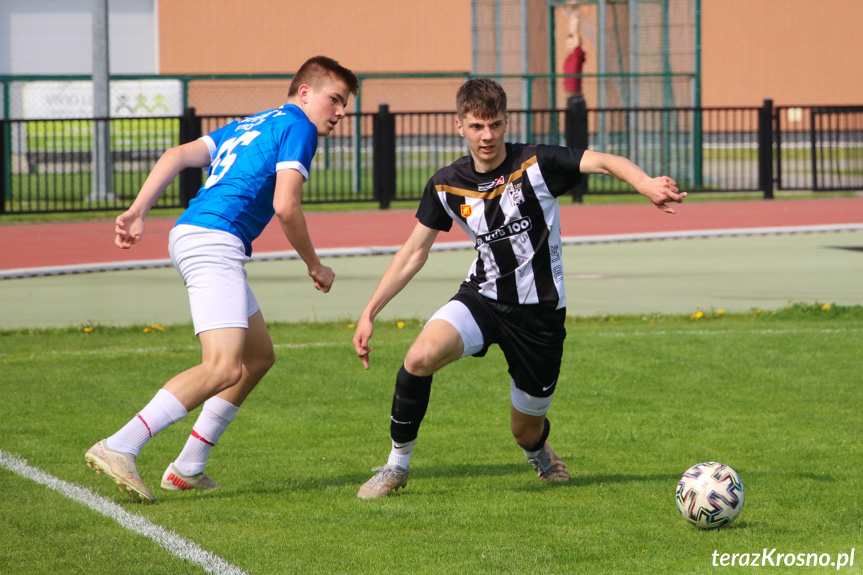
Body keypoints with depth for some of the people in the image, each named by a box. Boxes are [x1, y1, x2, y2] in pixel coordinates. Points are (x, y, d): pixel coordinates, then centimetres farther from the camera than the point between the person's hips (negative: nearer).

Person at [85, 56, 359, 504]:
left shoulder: (249, 126, 28)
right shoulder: (297, 127, 1)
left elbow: (178, 156, 17)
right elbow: (285, 206, -10)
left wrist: (137, 211, 7)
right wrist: (314, 267, 3)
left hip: (189, 233, 10)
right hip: (215, 242, -10)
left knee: (258, 356, 17)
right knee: (224, 366, -21)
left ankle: (188, 467, 14)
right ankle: (119, 448, -31)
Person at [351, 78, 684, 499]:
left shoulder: (535, 164, -12)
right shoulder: (446, 186, -1)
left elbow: (603, 163, -22)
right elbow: (413, 252, 7)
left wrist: (647, 185, -44)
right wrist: (369, 313, 2)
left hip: (540, 311, -2)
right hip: (483, 297, 2)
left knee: (526, 432, 6)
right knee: (421, 357, -29)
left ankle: (540, 453, 47)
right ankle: (397, 465, -10)